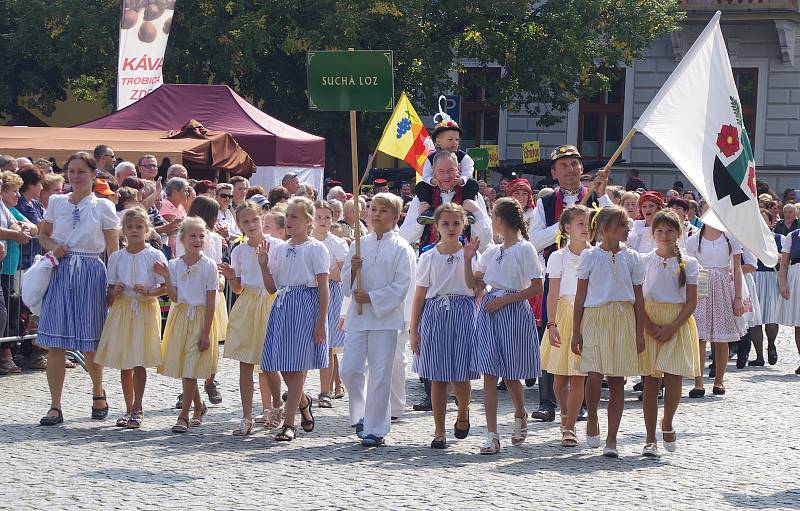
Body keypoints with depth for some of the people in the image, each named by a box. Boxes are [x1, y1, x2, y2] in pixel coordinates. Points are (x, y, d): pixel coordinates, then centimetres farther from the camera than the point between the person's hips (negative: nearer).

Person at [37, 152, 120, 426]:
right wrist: (54, 246, -3)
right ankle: (55, 407, 0)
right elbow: (43, 234, 19)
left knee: (90, 345, 3)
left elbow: (113, 249, 1)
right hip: (60, 272, 2)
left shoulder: (103, 207, 0)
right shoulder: (56, 202, 8)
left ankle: (98, 391, 31)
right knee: (54, 343, -4)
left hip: (90, 274, -2)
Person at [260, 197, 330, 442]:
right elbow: (272, 287, 12)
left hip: (306, 306, -6)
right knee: (284, 367, 5)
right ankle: (303, 402, 34)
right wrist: (264, 264, -3)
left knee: (296, 366, -6)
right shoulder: (278, 249, 12)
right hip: (282, 306, 6)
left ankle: (289, 424, -3)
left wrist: (321, 321, -11)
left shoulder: (315, 248, -4)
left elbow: (323, 288, -6)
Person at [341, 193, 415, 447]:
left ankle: (375, 429, 5)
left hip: (385, 317, -4)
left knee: (380, 374, -3)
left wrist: (371, 297, -14)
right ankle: (361, 415, 22)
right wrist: (353, 269, -8)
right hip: (357, 316, 4)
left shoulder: (401, 249, -2)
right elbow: (346, 284, 12)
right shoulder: (359, 245, 12)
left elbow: (400, 287, -9)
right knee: (350, 370, 0)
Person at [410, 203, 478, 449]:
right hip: (435, 315, 1)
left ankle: (463, 413, 28)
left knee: (461, 376, -3)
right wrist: (414, 330, 5)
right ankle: (439, 431, 11)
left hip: (464, 314, -1)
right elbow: (420, 295, 7)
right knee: (438, 378, 2)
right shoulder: (428, 257, 5)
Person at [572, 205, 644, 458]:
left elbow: (638, 298, 9)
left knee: (617, 381, 2)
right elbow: (580, 295, 3)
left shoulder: (631, 257, 7)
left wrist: (640, 333, 3)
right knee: (594, 375, -16)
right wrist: (576, 331, 0)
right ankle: (592, 420, 12)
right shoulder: (589, 255, 2)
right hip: (595, 318, -2)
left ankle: (611, 439, 8)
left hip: (623, 321, 2)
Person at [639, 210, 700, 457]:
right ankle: (650, 439, 5)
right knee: (650, 382, 0)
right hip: (649, 323, 0)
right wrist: (651, 327, -13)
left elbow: (691, 302, 0)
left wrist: (673, 326, -12)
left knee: (673, 379, -8)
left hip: (678, 325, 0)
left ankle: (667, 424, 20)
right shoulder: (644, 261, 3)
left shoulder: (688, 264, 3)